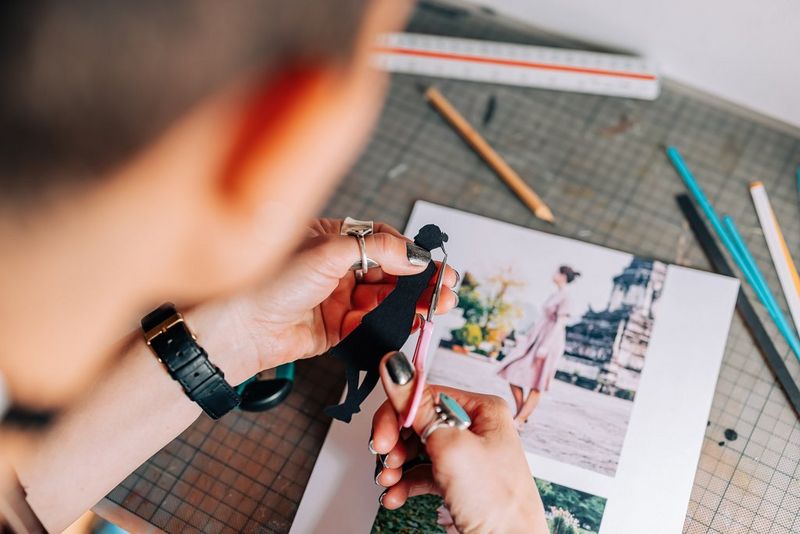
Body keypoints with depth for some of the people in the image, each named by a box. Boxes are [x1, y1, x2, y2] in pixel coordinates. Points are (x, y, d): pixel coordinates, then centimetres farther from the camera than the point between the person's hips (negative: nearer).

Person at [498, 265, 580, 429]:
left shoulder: (565, 297, -12)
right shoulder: (554, 295, 15)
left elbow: (560, 323, -18)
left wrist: (545, 347, -23)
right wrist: (527, 336, 19)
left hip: (550, 342, -9)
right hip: (537, 339, 9)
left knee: (536, 384, -3)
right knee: (514, 373, 6)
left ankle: (519, 420, -1)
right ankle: (521, 413, 16)